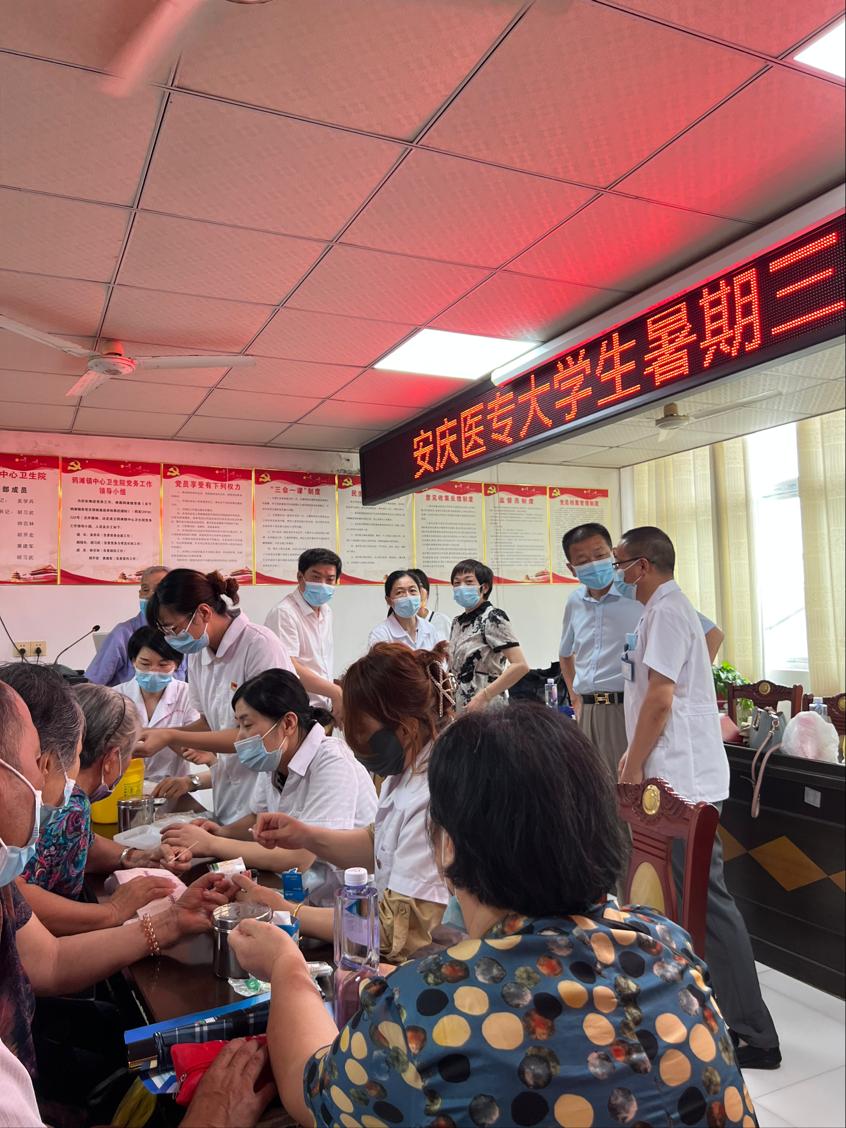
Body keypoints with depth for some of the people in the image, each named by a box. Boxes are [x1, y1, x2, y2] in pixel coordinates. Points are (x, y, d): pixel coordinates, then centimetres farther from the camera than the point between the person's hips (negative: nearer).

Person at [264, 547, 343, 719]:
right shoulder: (284, 613, -15)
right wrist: (335, 692, -21)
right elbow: (288, 668, -23)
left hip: (325, 709, 8)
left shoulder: (326, 611, 13)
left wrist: (335, 700, 13)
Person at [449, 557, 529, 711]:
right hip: (459, 710, 6)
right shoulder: (457, 622, 12)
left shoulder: (493, 618, -8)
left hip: (487, 710, -6)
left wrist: (483, 696, -17)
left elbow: (520, 666, -16)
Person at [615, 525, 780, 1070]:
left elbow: (660, 698, -21)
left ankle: (754, 1035, 7)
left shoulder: (666, 612, -15)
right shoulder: (669, 607, 16)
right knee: (684, 891, 18)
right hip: (678, 773, 10)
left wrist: (632, 770, -14)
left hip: (681, 778, -10)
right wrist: (635, 755, 20)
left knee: (707, 899, -3)